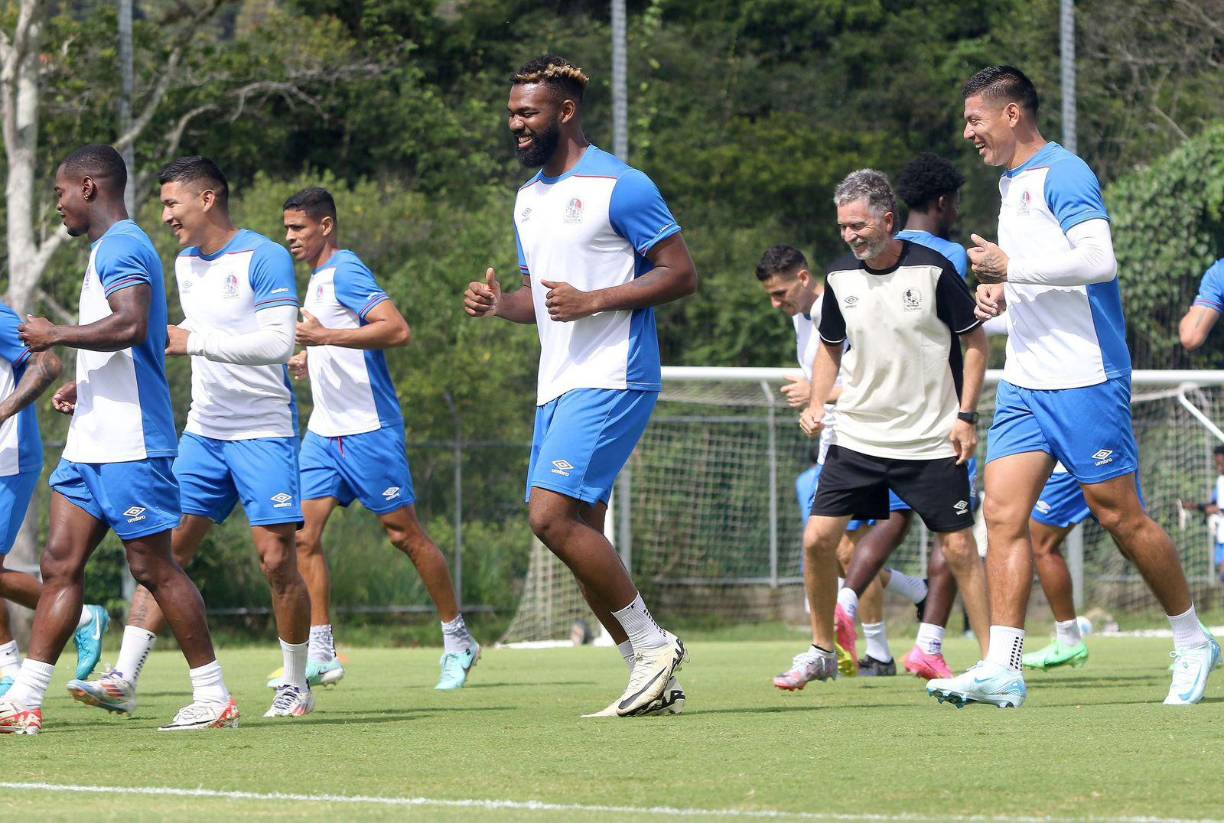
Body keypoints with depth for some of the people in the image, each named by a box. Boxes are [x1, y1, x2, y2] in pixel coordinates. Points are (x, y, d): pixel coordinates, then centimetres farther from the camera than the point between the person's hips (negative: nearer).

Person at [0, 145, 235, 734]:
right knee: (60, 563, 4)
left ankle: (213, 698, 1)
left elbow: (131, 325, -29)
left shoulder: (121, 248, -13)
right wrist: (81, 386, 22)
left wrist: (56, 335, -17)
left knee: (153, 567, -5)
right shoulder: (110, 249, 20)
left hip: (128, 443, -10)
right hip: (91, 442, 10)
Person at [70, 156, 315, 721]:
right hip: (202, 433, 7)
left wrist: (196, 341, -21)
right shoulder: (185, 263, 12)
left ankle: (296, 686, 9)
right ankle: (125, 679, -7)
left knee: (276, 558, -6)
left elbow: (278, 343, -21)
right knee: (165, 548, -3)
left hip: (264, 434, -7)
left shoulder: (263, 258, -12)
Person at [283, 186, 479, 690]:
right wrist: (306, 361, 15)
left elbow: (397, 330, -25)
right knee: (304, 534, -4)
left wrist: (323, 336, -29)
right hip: (323, 432, 9)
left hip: (368, 428, -9)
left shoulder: (345, 272, -12)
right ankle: (320, 654, -5)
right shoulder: (317, 279, 17)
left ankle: (458, 642, 12)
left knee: (405, 534, -1)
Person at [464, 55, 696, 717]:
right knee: (576, 535, 5)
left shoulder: (618, 186, -9)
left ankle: (652, 644, -9)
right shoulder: (528, 198, 17)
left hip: (610, 379, -9)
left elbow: (682, 274, -11)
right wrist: (499, 304, 5)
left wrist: (592, 301, -19)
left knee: (553, 515, -20)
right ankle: (653, 677, 12)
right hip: (558, 385, 9)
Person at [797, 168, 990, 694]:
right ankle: (822, 648, 13)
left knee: (959, 547, -4)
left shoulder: (933, 270, -11)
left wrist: (965, 415, -8)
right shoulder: (840, 278, 1)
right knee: (818, 538, -5)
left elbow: (975, 340, -2)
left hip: (931, 442, -4)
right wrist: (816, 403, 1)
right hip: (857, 437, 4)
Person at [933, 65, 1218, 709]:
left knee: (1120, 516, -2)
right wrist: (1000, 292, 11)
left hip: (1084, 378, -8)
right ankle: (1002, 669, -9)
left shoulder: (1062, 174, -12)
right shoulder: (1011, 183, 17)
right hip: (1024, 383, 9)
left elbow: (1097, 259, -25)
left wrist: (1009, 267, -18)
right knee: (1002, 514, -4)